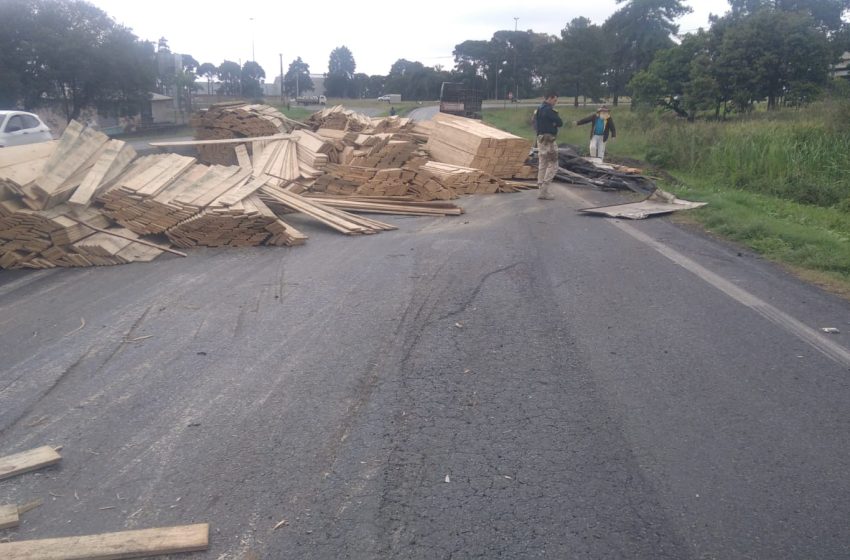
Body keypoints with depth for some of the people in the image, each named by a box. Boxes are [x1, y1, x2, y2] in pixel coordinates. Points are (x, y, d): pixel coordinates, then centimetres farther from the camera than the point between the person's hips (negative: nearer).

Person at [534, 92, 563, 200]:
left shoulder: (539, 109, 15)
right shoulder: (548, 110, -15)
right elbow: (560, 123, -14)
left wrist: (552, 123, 6)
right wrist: (555, 123, 7)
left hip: (541, 138, 10)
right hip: (548, 140, -10)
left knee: (542, 165, 12)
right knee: (553, 165, -6)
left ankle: (542, 190, 14)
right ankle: (544, 191, -10)